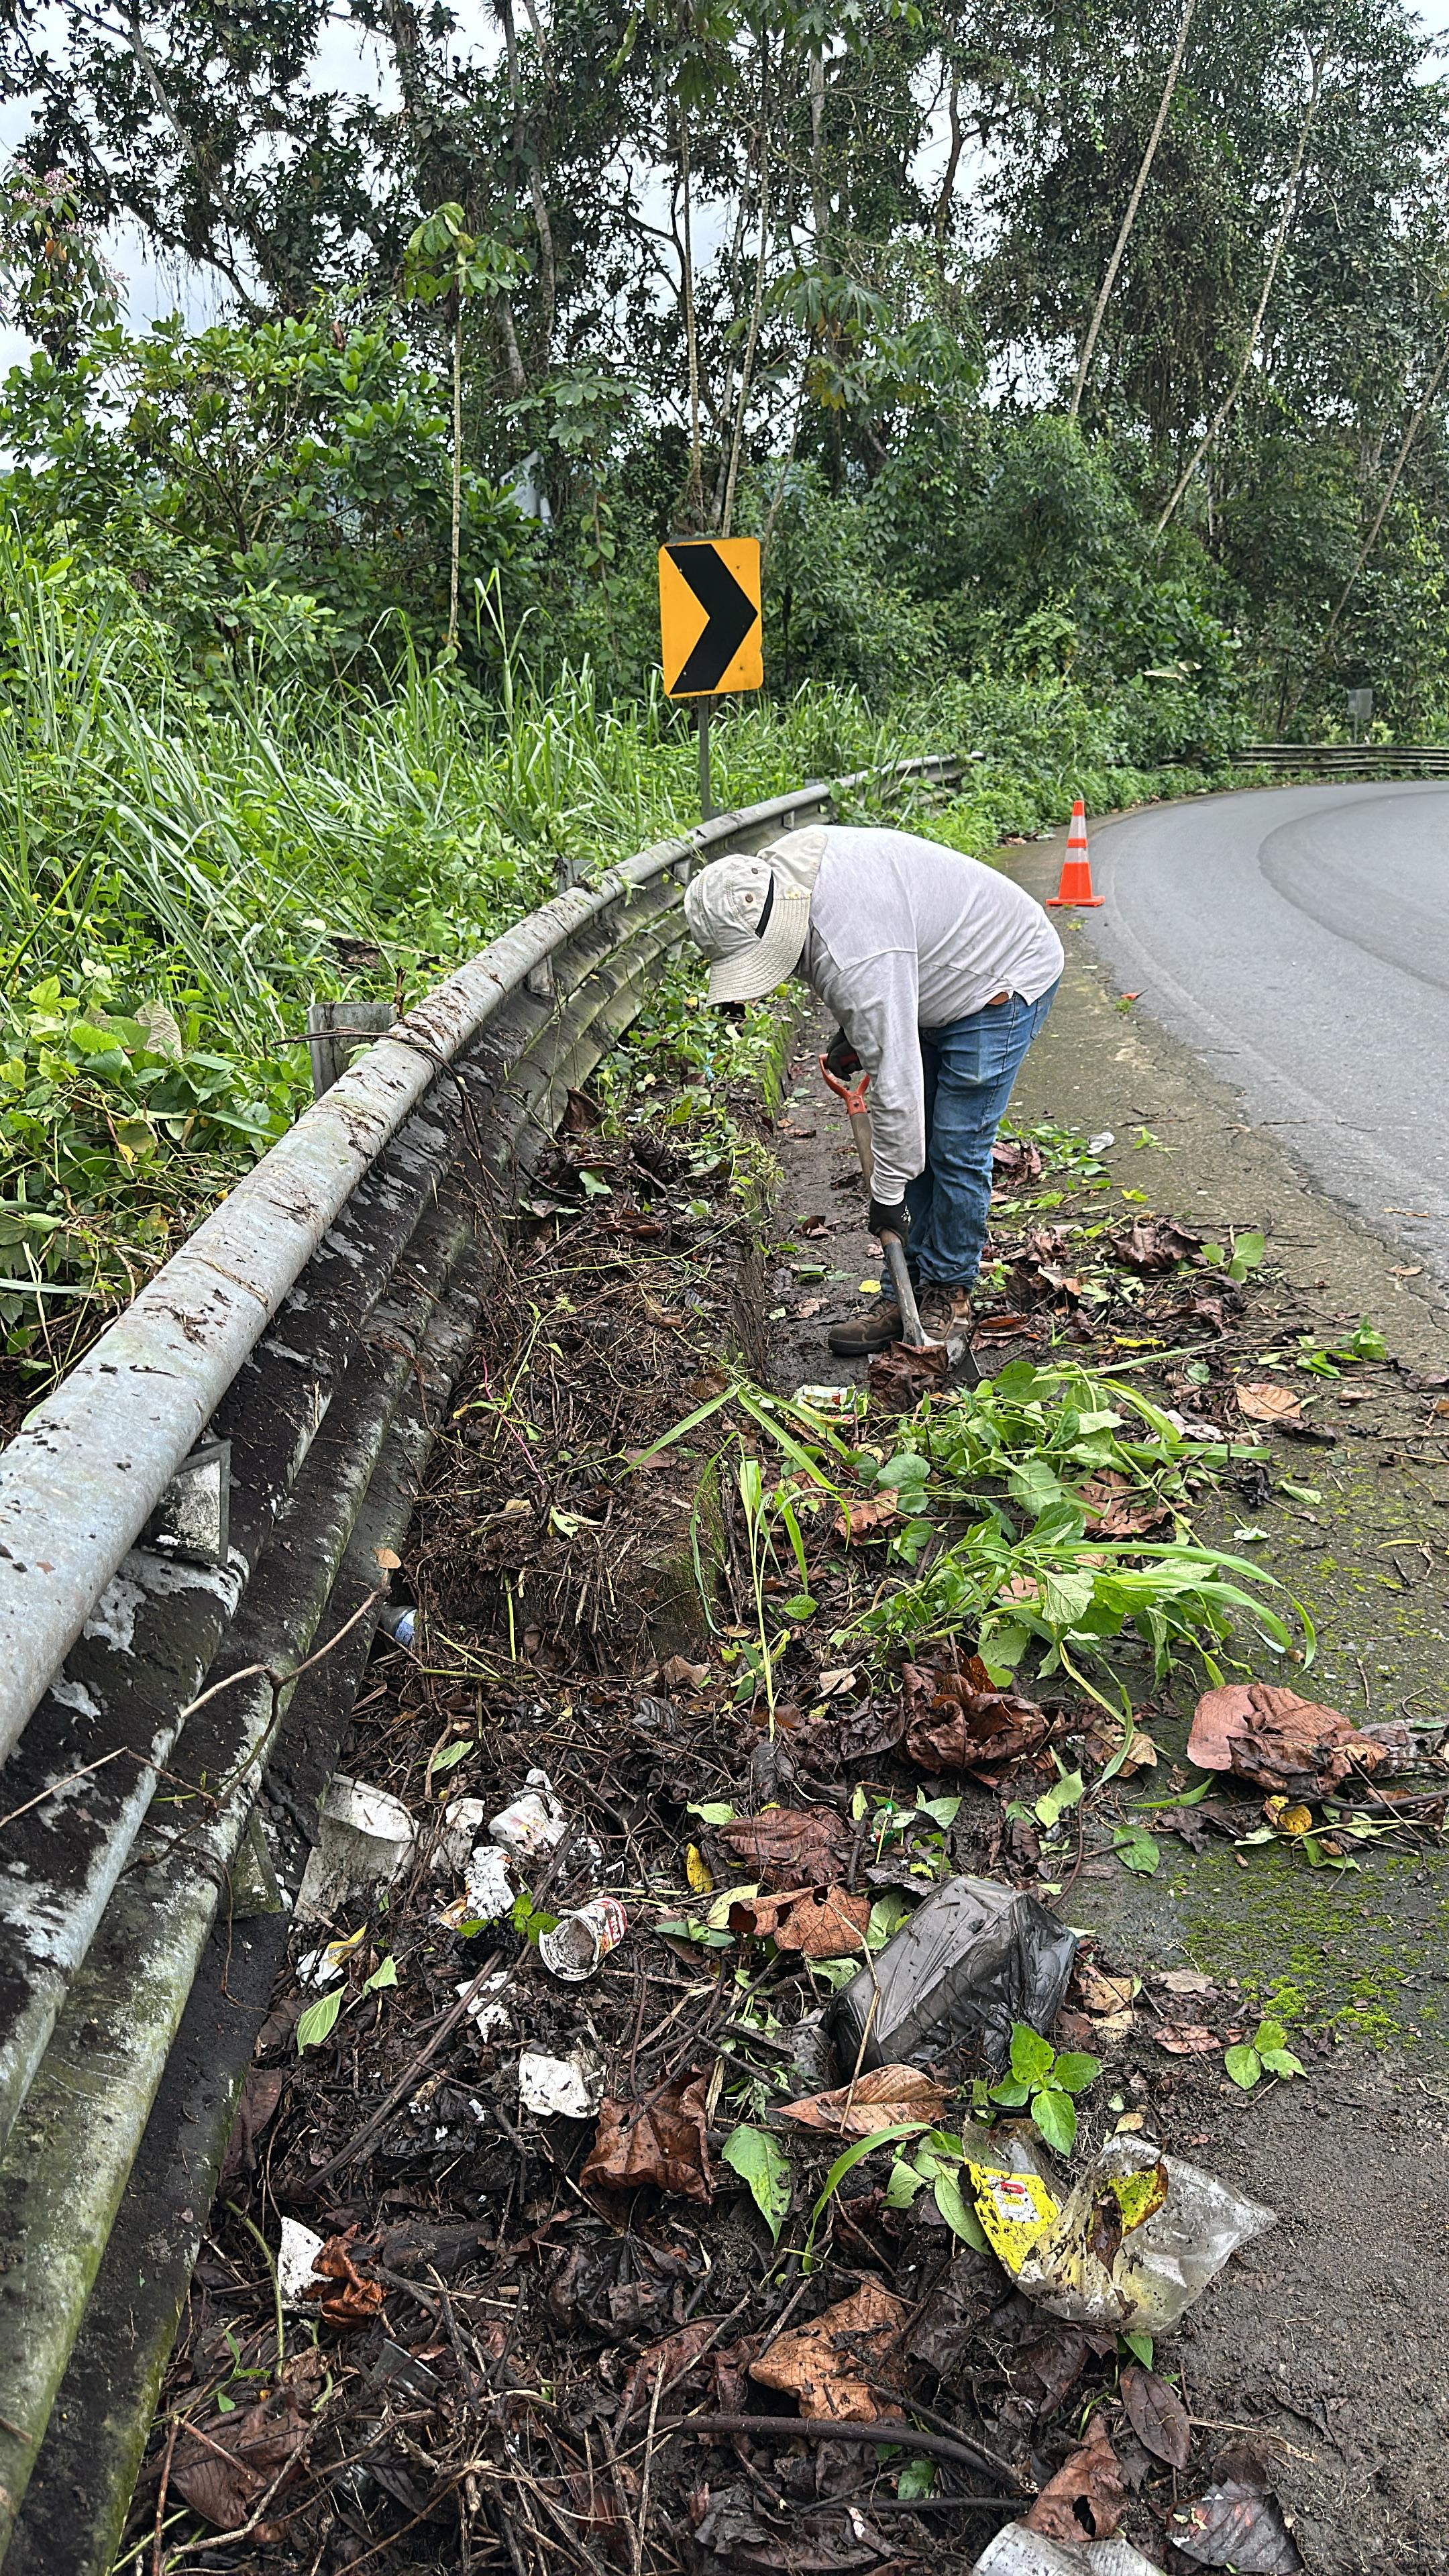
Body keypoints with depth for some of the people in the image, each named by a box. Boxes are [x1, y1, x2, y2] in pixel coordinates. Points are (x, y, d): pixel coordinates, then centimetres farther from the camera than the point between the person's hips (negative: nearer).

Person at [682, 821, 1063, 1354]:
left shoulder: (854, 956, -39)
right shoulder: (781, 868, -11)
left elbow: (894, 1079, -33)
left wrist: (888, 1192, -24)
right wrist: (851, 1034, 7)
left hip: (1000, 983, -10)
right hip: (938, 981, 10)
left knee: (956, 1148, -9)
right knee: (915, 1146, 7)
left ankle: (950, 1295, 6)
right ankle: (907, 1290, 13)